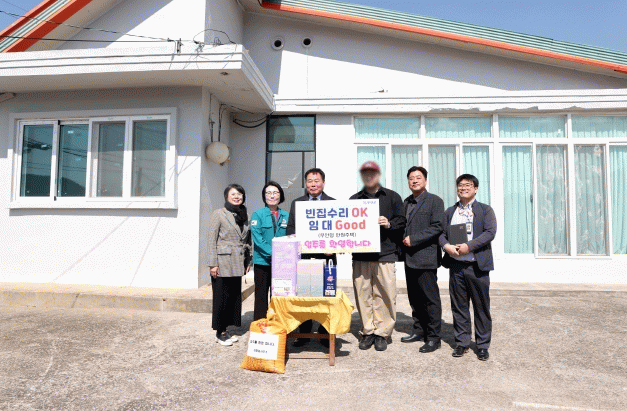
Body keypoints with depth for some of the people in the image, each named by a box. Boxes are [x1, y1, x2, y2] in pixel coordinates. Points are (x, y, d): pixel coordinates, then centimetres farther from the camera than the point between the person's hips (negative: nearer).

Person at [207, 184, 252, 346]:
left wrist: (247, 262, 11)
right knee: (221, 297, 0)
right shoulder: (218, 214, -4)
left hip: (237, 264, 6)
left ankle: (226, 330, 22)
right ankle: (220, 333, 14)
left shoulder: (245, 215, 12)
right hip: (223, 262, -5)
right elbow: (212, 240, -6)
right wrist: (213, 264, -11)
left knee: (235, 296, 9)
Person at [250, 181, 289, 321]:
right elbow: (257, 237, -9)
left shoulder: (286, 215, 10)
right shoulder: (258, 214, 0)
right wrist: (272, 253, -18)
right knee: (261, 295, 3)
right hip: (262, 261, -3)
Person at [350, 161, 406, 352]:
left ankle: (382, 333, 11)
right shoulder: (354, 199, 18)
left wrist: (389, 224, -11)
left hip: (385, 253, -2)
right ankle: (368, 332, 16)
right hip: (360, 255, 2)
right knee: (363, 294, 3)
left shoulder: (392, 197, 12)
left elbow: (401, 221, 7)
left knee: (385, 295, -3)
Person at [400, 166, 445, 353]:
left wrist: (414, 239, -17)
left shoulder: (434, 201, -3)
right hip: (409, 258, 7)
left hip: (425, 257, -7)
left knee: (430, 298, -2)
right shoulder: (406, 202, 18)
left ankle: (434, 337, 8)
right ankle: (419, 331, 26)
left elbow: (438, 227, -13)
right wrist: (403, 240, 4)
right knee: (414, 298, 13)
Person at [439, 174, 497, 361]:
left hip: (477, 266, -3)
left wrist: (469, 246, -17)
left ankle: (483, 345, 17)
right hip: (456, 265, 3)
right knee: (458, 306, 8)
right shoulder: (449, 212, 15)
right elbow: (441, 233, 10)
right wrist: (446, 246, -11)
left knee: (481, 307, 4)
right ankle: (462, 342, 20)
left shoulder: (485, 210, 5)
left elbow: (490, 232, -8)